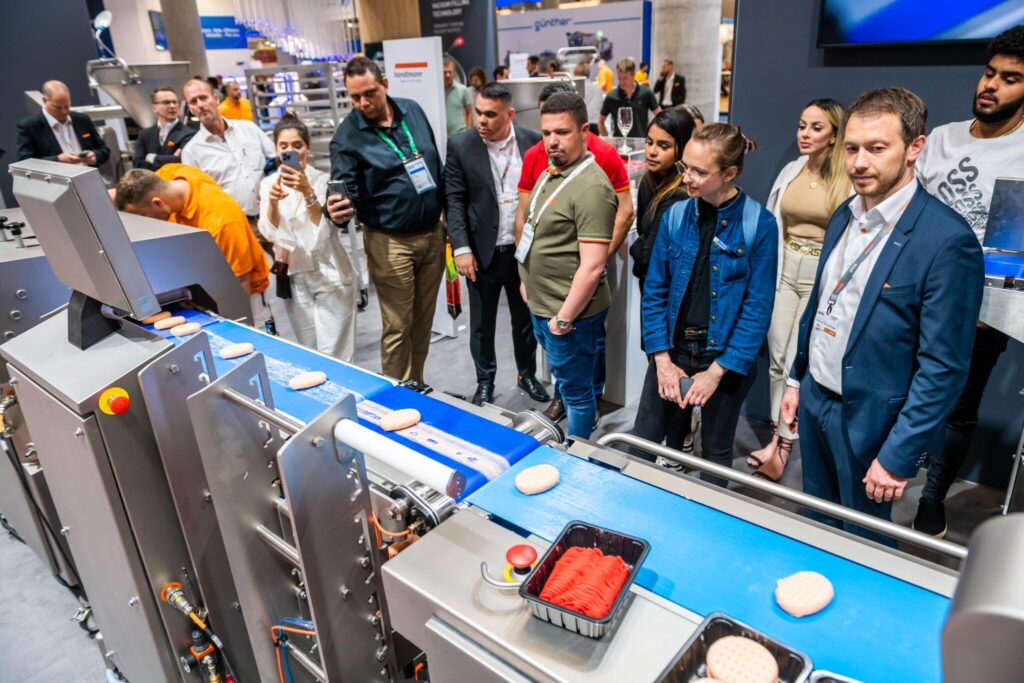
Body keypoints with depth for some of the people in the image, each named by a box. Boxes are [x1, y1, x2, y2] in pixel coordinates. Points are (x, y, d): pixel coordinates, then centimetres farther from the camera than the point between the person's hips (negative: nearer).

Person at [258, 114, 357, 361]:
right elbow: (269, 233, -8)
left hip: (330, 276, -3)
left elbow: (324, 230, -17)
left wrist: (308, 192, -30)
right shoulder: (269, 183, 3)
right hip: (294, 278, 4)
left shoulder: (322, 180, -7)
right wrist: (272, 203, -27)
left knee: (334, 355, -4)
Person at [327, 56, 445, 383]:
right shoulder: (347, 135, -11)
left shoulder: (412, 110, 3)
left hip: (433, 233, 5)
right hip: (390, 242, -5)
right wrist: (338, 211, -39)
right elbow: (346, 190, -15)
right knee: (397, 326, 1)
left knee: (423, 320, 15)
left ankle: (418, 387, 32)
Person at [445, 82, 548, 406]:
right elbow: (454, 200, -6)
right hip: (483, 252, -1)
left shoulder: (533, 141, -3)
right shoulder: (461, 146, -5)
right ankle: (485, 381, 30)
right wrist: (462, 248, -13)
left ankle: (527, 373, 37)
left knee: (526, 318, 17)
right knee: (482, 324, 12)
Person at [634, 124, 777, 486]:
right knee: (640, 446, 7)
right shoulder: (675, 216, -1)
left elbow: (758, 308, -11)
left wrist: (716, 371, -13)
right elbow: (654, 292, 1)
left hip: (726, 358, -2)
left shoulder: (759, 225, -11)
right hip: (672, 350, 3)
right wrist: (662, 360, -6)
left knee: (716, 453, 15)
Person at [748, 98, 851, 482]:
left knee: (798, 360, -5)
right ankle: (780, 436, 21)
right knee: (777, 357, 8)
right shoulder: (790, 172, 7)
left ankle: (780, 447, 6)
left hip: (822, 276, -5)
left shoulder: (848, 180, -10)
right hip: (784, 271, 5)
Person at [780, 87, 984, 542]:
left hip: (869, 419, -6)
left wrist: (899, 456, -17)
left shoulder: (947, 239, -20)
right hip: (814, 400, 6)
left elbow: (944, 367, -19)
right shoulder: (844, 217, 3)